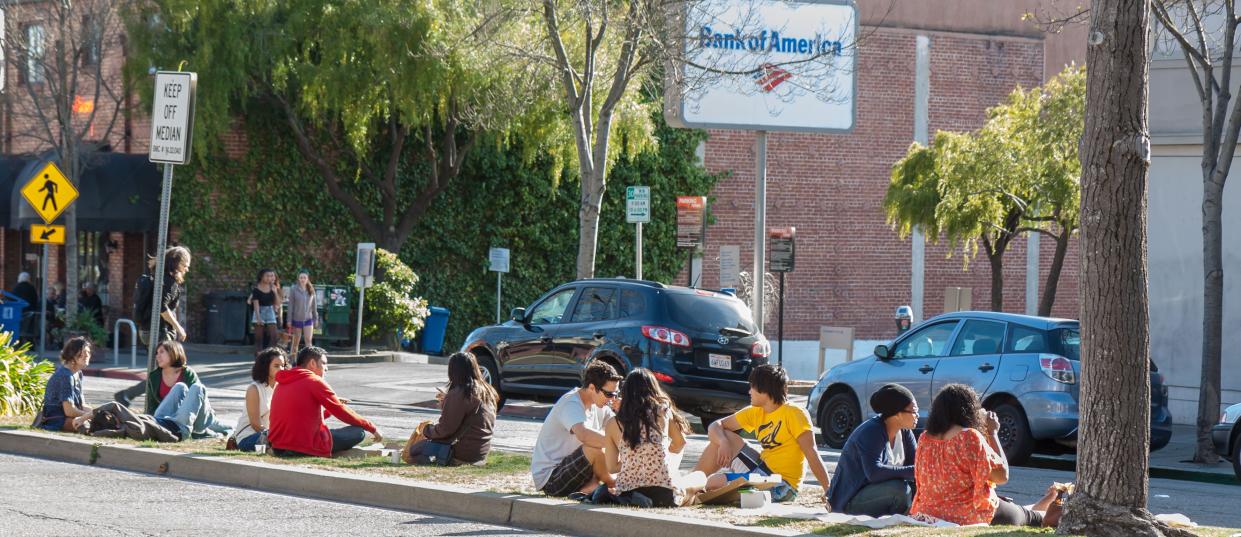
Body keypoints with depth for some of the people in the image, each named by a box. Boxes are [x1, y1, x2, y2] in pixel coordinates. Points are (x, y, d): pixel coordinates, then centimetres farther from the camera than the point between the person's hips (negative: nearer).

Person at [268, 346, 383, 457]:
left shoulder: (281, 384, 18)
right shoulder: (315, 381, -5)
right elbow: (342, 412, -1)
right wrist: (372, 429, 9)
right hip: (303, 449, -8)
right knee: (359, 432, -1)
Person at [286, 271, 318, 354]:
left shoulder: (311, 290, 4)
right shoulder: (294, 290, -5)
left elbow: (314, 305, 10)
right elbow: (290, 306, -5)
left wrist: (316, 319, 9)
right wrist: (289, 320, -7)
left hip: (308, 319, 2)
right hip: (297, 319, -2)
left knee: (309, 340, -10)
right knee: (295, 342, 8)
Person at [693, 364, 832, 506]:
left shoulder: (794, 414, -15)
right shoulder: (755, 412, 7)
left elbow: (811, 453, -20)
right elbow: (716, 426, 8)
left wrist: (828, 491, -27)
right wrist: (724, 443, -15)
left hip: (780, 488, -8)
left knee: (714, 483, -20)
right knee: (724, 437, 5)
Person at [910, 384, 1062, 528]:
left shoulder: (925, 439, -1)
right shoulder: (969, 437, -22)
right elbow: (1002, 475, -14)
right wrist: (993, 433, -6)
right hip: (970, 518, -7)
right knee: (1027, 516, 25)